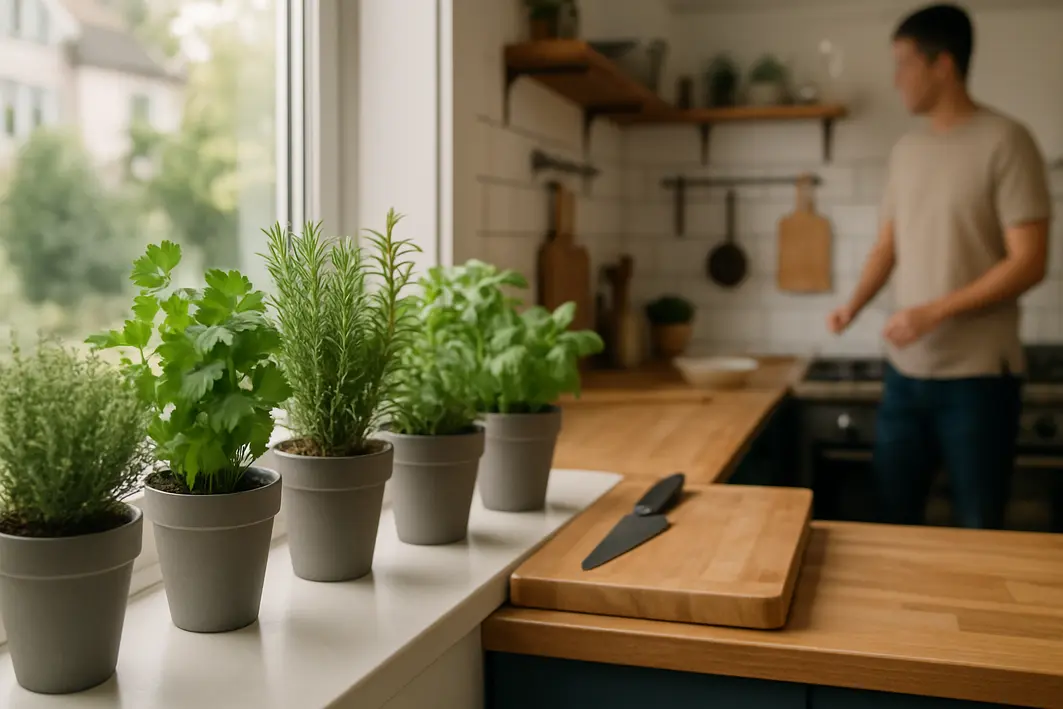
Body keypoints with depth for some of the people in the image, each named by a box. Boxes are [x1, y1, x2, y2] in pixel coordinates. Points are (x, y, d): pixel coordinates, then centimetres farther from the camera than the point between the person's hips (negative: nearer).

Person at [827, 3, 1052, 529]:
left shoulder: (1004, 142, -9)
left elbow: (1029, 264, -13)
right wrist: (853, 306, 0)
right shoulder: (906, 149, 11)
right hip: (905, 371, 6)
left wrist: (935, 312, -19)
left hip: (977, 376, -6)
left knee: (978, 532, 4)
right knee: (894, 517, 10)